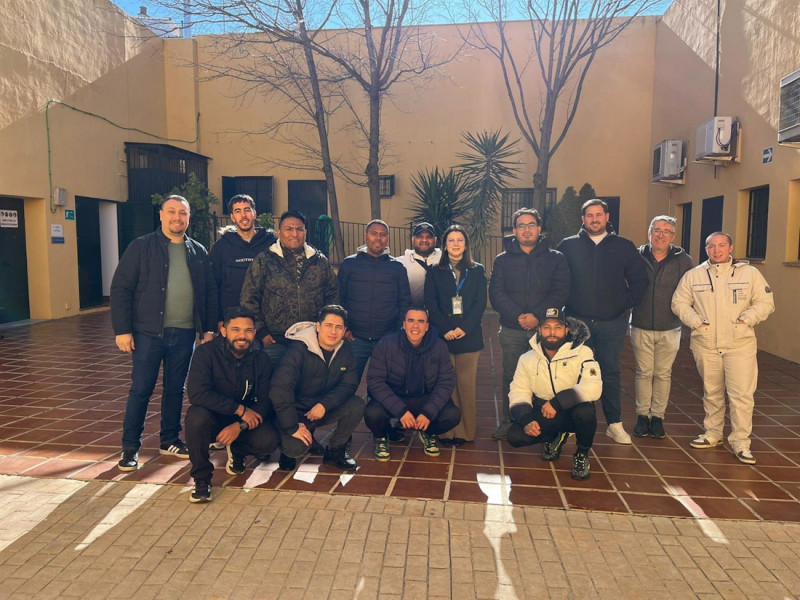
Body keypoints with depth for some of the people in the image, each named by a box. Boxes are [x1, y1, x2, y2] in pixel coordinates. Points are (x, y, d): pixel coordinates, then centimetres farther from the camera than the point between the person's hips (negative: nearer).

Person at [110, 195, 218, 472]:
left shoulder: (198, 252, 9)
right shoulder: (141, 247, -2)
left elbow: (210, 292, 11)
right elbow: (120, 288, -5)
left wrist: (209, 329, 5)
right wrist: (122, 330, -11)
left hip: (184, 333, 3)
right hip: (148, 332, -3)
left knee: (176, 389, 13)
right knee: (141, 389, 2)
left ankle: (170, 440, 27)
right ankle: (130, 447, 15)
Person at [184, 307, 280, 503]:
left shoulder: (261, 360, -8)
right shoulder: (206, 353, -17)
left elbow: (265, 403, -8)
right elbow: (197, 394, -29)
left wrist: (240, 426, -26)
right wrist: (240, 409, -28)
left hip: (246, 420, 2)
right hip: (214, 417, -2)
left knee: (269, 440, -26)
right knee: (197, 417, -36)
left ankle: (236, 451, 10)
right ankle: (202, 477, -14)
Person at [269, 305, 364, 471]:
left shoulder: (345, 350, -4)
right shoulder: (299, 349, -22)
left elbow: (349, 385, -7)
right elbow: (280, 388, -29)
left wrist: (324, 405, -24)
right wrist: (292, 427, -29)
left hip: (324, 408, 5)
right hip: (297, 411, -4)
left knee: (357, 405, -22)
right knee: (295, 448, -30)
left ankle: (335, 450, 1)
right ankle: (289, 449, 11)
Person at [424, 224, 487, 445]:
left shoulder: (477, 271, 11)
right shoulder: (435, 272, 10)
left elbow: (480, 303, 2)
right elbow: (430, 304, 2)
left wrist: (464, 328, -11)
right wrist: (446, 329, -11)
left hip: (469, 335, 1)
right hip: (442, 336, 0)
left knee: (466, 383, 1)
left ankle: (465, 431, 10)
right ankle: (447, 431, 6)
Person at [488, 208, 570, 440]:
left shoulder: (556, 259, 6)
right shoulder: (503, 260, 8)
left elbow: (560, 292, -3)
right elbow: (496, 294, -2)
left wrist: (537, 315, -17)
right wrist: (517, 316, -16)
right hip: (512, 330, 1)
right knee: (511, 377, 8)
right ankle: (508, 422, 20)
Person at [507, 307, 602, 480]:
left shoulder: (582, 353, -14)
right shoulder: (527, 358, -2)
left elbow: (593, 387, -27)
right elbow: (518, 392, -1)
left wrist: (558, 402, -35)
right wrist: (526, 420, -19)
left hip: (573, 411, -3)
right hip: (543, 414, 3)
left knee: (586, 411, -36)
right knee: (515, 436, -20)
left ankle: (582, 454, -4)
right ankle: (554, 438, 14)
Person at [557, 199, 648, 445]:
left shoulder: (624, 246, 5)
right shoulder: (568, 246, 3)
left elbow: (640, 279, 10)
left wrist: (627, 303, 2)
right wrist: (563, 304, 0)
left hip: (613, 322, 0)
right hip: (577, 321, 0)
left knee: (611, 373, 7)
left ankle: (615, 424, 16)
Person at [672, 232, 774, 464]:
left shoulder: (750, 273, 2)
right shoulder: (694, 275, 5)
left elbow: (765, 303, 2)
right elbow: (679, 302, 6)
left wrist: (746, 319, -12)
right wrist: (696, 321, -7)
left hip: (740, 345, -2)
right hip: (705, 344, 2)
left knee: (742, 395, -5)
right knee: (711, 392, 14)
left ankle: (740, 442, 7)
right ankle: (712, 434, 30)